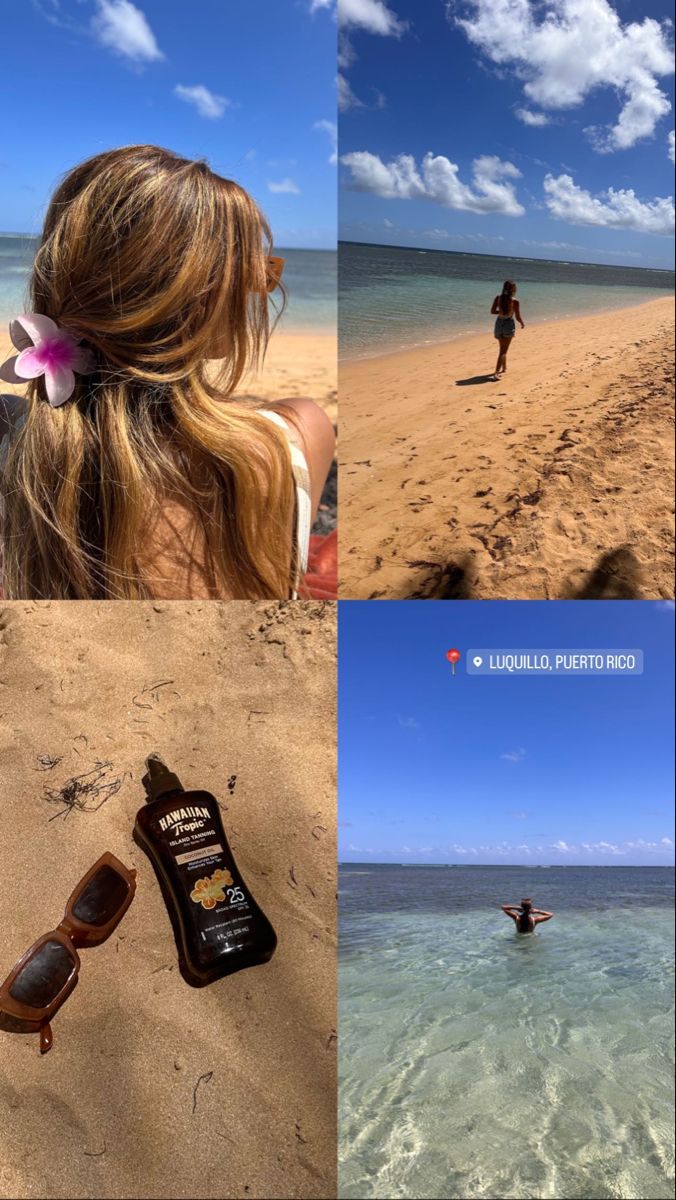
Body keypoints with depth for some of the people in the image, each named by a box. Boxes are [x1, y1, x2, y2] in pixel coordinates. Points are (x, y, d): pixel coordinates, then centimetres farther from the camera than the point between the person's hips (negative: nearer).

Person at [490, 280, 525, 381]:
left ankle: (504, 368, 39)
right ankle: (496, 372, -14)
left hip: (499, 323, 4)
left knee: (502, 348, 23)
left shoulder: (498, 298, -5)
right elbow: (517, 317, -10)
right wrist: (522, 324, 10)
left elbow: (493, 311, -2)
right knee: (503, 350, -2)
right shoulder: (515, 301, -14)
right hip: (509, 324, -4)